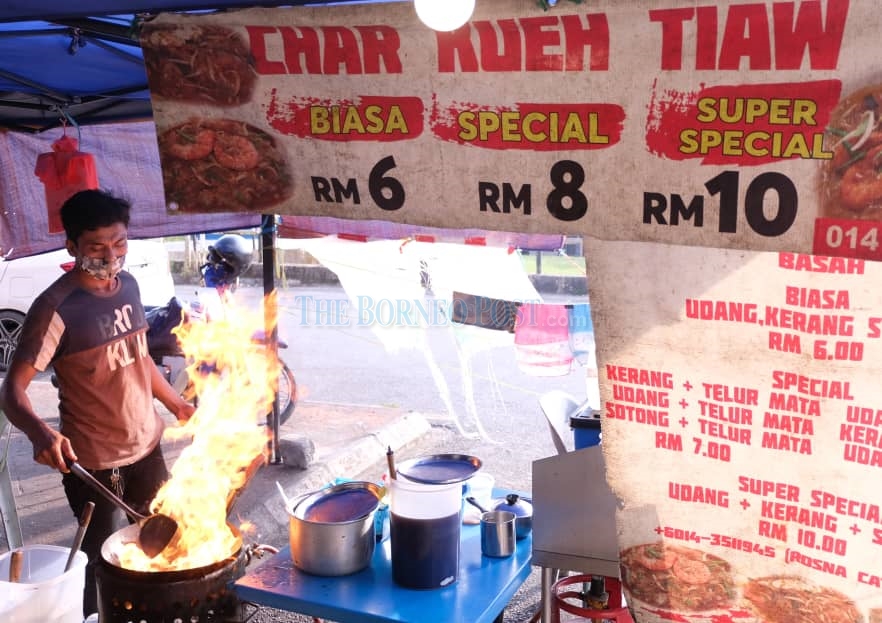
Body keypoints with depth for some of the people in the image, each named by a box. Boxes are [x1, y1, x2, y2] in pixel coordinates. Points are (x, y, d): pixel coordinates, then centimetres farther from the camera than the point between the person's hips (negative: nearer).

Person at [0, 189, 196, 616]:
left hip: (147, 447, 7)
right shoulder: (56, 308, -21)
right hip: (92, 462, -7)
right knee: (100, 562, 8)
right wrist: (39, 432, -44)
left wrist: (177, 405, 21)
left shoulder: (128, 285, 1)